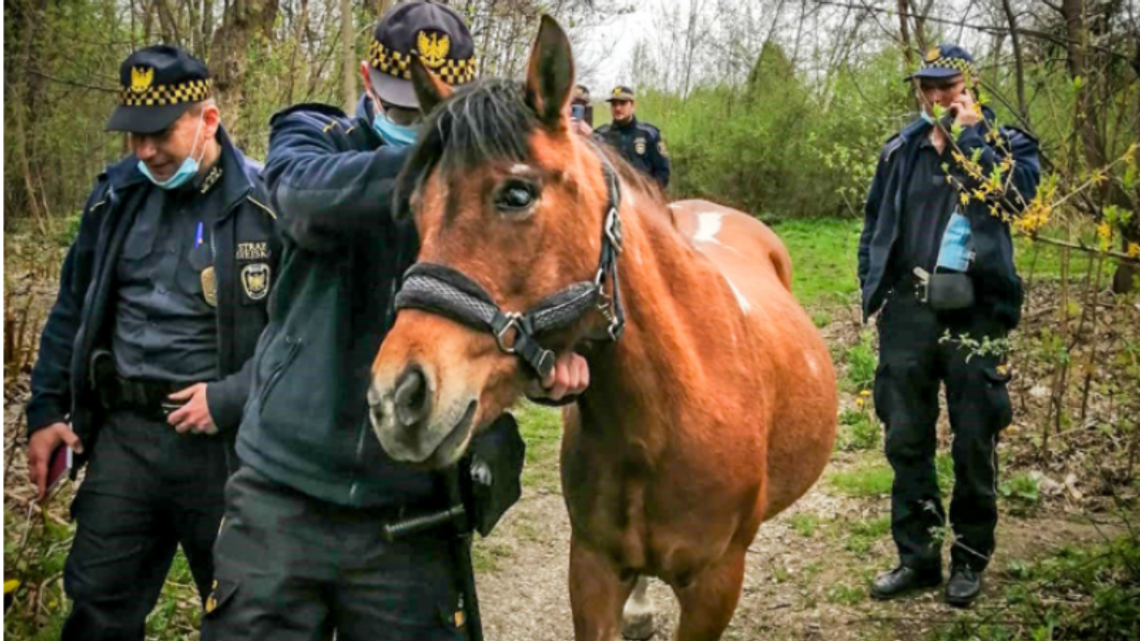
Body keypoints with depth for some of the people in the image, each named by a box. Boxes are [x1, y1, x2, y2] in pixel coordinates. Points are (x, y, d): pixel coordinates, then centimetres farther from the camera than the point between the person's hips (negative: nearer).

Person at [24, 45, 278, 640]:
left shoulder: (266, 204, -10)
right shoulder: (115, 195, 6)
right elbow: (73, 310, 16)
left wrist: (231, 398, -17)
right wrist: (46, 411, 14)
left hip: (226, 441, -4)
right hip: (125, 434, 4)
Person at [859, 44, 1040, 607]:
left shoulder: (1007, 144, 1)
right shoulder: (902, 150, 10)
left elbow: (1015, 192, -21)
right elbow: (874, 224, 19)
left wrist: (969, 133, -14)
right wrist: (872, 286, 9)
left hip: (974, 315, -3)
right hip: (908, 313, 3)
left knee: (974, 445, 5)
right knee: (906, 440, 8)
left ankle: (970, 559, 21)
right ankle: (917, 556, 20)